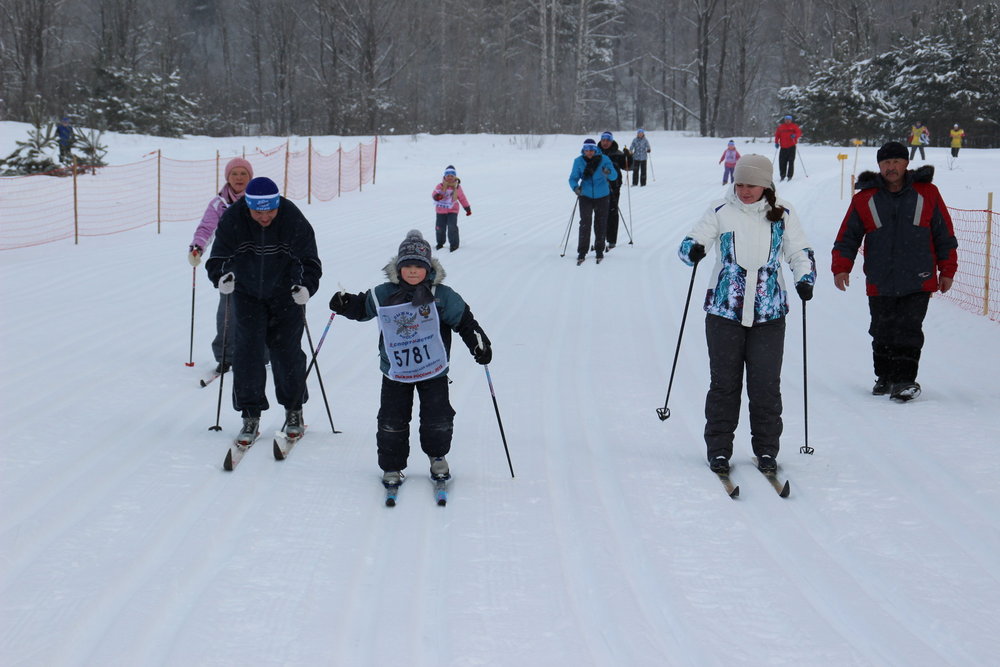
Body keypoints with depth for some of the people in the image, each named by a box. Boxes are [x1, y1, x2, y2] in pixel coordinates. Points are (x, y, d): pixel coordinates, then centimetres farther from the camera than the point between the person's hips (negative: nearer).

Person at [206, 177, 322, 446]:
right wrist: (222, 277, -38)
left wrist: (306, 286, -37)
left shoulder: (294, 220, -21)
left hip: (285, 295, -1)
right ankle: (251, 417, 2)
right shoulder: (232, 220, -19)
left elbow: (309, 262, -17)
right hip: (247, 295, 1)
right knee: (247, 351, -7)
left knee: (287, 352, 2)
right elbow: (218, 258, -16)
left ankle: (294, 410, 22)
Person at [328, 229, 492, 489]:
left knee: (437, 419, 4)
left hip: (433, 369, -1)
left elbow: (464, 320, -2)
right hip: (395, 371, 1)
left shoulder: (441, 295, -8)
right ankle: (392, 467, 18)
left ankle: (437, 457, 30)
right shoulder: (384, 295, -4)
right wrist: (345, 304, -6)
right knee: (392, 421, 3)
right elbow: (362, 308, 13)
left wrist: (479, 344, -10)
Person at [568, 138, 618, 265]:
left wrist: (608, 172, -37)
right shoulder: (579, 161, -5)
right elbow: (573, 178, -2)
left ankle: (599, 250, 23)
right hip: (585, 196, 0)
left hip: (602, 196, 0)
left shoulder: (604, 159, -8)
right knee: (585, 223, -9)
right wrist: (575, 187, -24)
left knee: (601, 224, 7)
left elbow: (614, 176, -13)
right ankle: (582, 252, -4)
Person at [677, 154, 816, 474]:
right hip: (725, 311, 0)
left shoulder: (782, 213, 4)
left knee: (766, 385, 1)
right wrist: (693, 251, -23)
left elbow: (800, 253, 10)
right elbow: (689, 244, 1)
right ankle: (719, 450, 14)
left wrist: (805, 279, -9)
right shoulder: (721, 211, 2)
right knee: (724, 383, 4)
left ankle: (766, 450, 14)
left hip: (769, 314, 0)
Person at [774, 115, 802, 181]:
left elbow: (799, 133, -4)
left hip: (791, 146, -2)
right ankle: (782, 175, 11)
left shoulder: (794, 126, 4)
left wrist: (795, 136, -25)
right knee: (782, 161, 0)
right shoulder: (780, 127, 10)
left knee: (791, 161, -6)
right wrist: (776, 142, 2)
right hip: (783, 147, 2)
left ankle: (790, 176, -1)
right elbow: (777, 135, 14)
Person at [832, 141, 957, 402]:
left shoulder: (927, 194, 3)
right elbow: (847, 236, 8)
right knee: (883, 334, 9)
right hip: (880, 283, 2)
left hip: (918, 282, -2)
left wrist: (947, 271, 7)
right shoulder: (865, 198, 4)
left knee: (909, 331, -10)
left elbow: (944, 235, 8)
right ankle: (885, 377, 25)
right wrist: (841, 268, -3)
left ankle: (905, 380, -5)